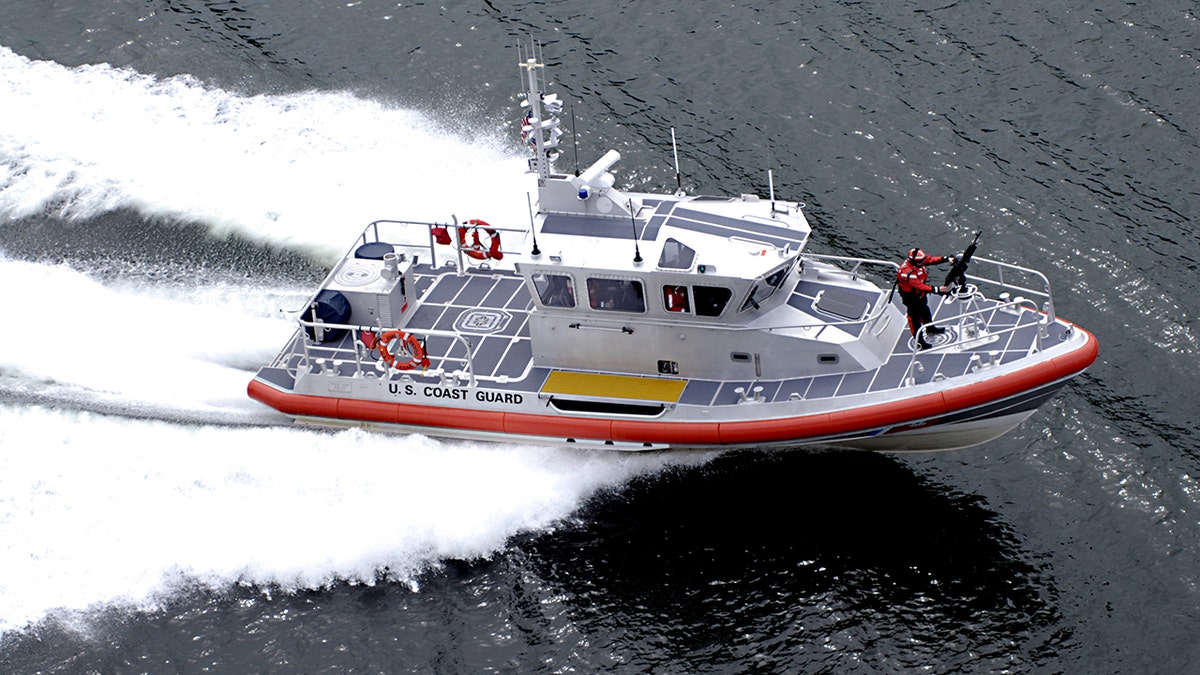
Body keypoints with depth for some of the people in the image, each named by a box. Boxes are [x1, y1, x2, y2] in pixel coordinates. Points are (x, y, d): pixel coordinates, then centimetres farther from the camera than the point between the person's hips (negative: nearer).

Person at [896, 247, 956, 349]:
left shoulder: (917, 260, -17)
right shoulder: (908, 272, -41)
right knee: (915, 317, 6)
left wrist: (947, 258, -17)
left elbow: (931, 259, -7)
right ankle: (919, 342, 20)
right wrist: (937, 289, -40)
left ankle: (930, 329, 55)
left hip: (920, 294, 9)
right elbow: (920, 286, -39)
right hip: (911, 297, -9)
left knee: (925, 311, 30)